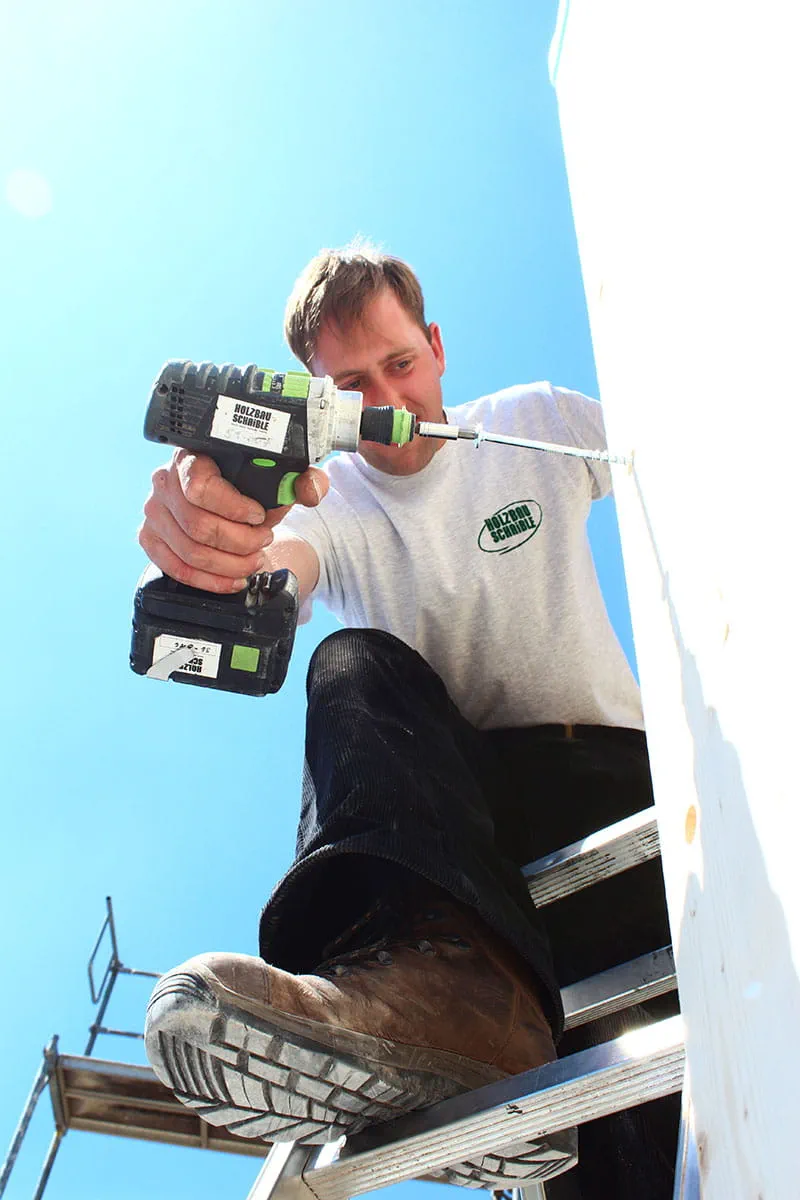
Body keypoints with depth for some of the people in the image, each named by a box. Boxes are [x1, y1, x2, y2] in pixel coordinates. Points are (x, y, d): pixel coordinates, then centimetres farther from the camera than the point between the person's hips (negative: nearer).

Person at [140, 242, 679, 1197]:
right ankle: (448, 977, -48)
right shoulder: (328, 503, 2)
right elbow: (273, 580, -21)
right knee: (354, 667, -32)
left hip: (607, 764, 0)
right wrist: (218, 539, -46)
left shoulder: (545, 421, 6)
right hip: (450, 798, 0)